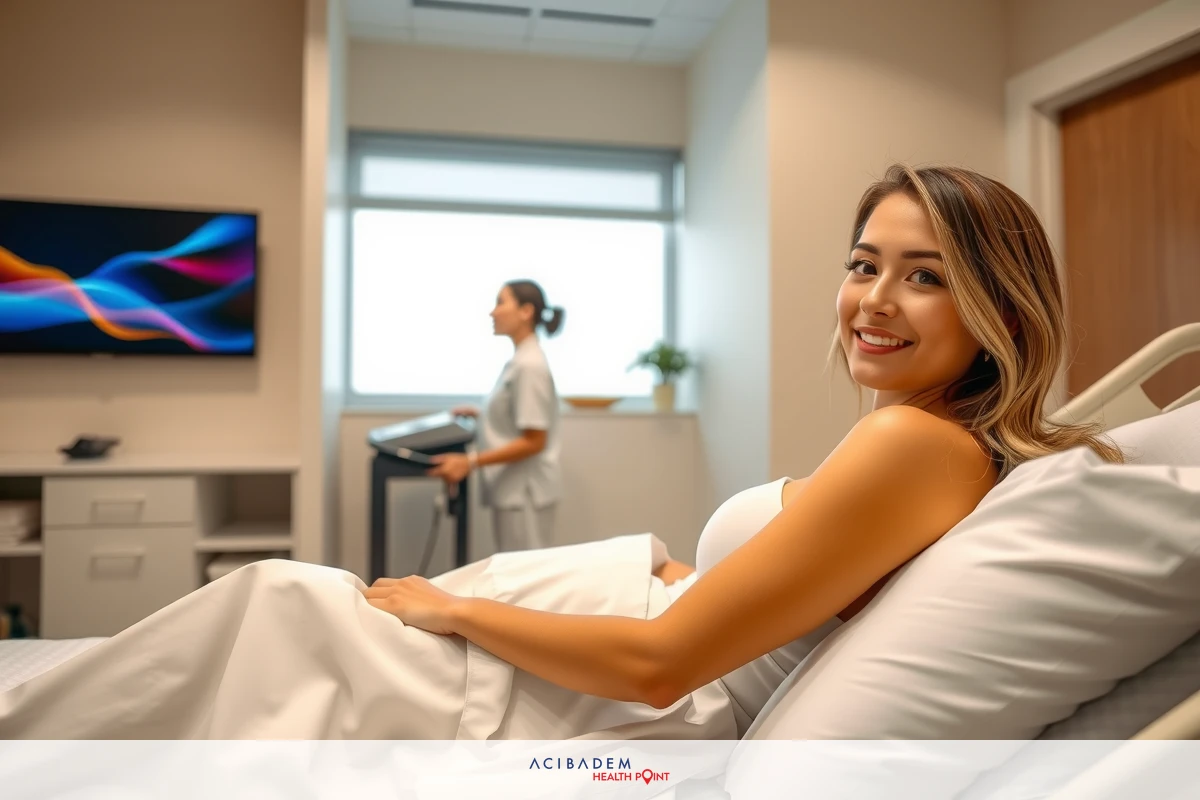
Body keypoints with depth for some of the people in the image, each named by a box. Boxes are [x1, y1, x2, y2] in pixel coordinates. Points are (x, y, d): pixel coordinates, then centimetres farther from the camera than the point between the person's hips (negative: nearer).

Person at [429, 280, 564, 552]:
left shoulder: (529, 366, -18)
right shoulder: (519, 360, 10)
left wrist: (471, 462, -21)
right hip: (514, 489, 9)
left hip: (525, 492, -9)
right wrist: (480, 415, 14)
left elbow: (534, 442, -20)